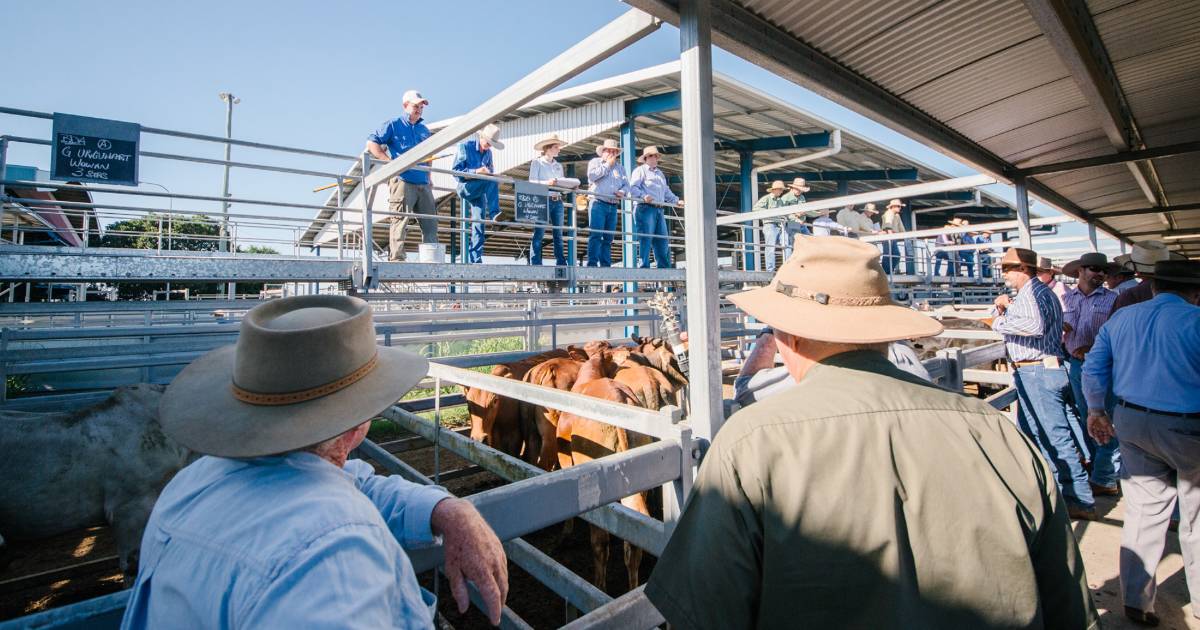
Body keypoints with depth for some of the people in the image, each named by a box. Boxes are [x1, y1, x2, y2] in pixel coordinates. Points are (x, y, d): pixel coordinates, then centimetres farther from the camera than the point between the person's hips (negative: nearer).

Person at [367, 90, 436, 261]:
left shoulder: (425, 130, 23)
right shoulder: (393, 125, 5)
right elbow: (371, 143, -1)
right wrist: (390, 162, -12)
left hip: (423, 184, 6)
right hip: (402, 181, -6)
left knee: (430, 223, 5)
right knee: (400, 221, -9)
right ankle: (396, 258, -8)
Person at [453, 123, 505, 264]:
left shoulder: (488, 153, 16)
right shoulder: (465, 146, -1)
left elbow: (491, 172, 22)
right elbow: (456, 171, -8)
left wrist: (491, 174, -3)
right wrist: (476, 172, -21)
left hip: (479, 192, 5)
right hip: (465, 188, -5)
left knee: (478, 222, -8)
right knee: (492, 182, -30)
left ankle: (474, 259, -8)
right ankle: (494, 214, -31)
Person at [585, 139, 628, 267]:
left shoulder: (619, 167, 24)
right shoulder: (595, 162, 12)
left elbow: (626, 184, 17)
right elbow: (592, 176, -8)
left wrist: (622, 191, -6)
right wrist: (607, 165, -1)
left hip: (613, 206, 5)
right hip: (598, 203, -5)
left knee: (608, 237, 2)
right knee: (596, 235, -15)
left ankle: (606, 264, 4)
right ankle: (592, 264, -17)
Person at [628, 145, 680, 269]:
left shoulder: (660, 173, 29)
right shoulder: (640, 170, 5)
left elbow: (666, 191, 32)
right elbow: (633, 187, -9)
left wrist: (676, 200, 18)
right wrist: (643, 196, -25)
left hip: (659, 209, 7)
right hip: (645, 208, -7)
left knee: (662, 239, 2)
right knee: (646, 239, -11)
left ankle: (664, 266, 5)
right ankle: (644, 266, -10)